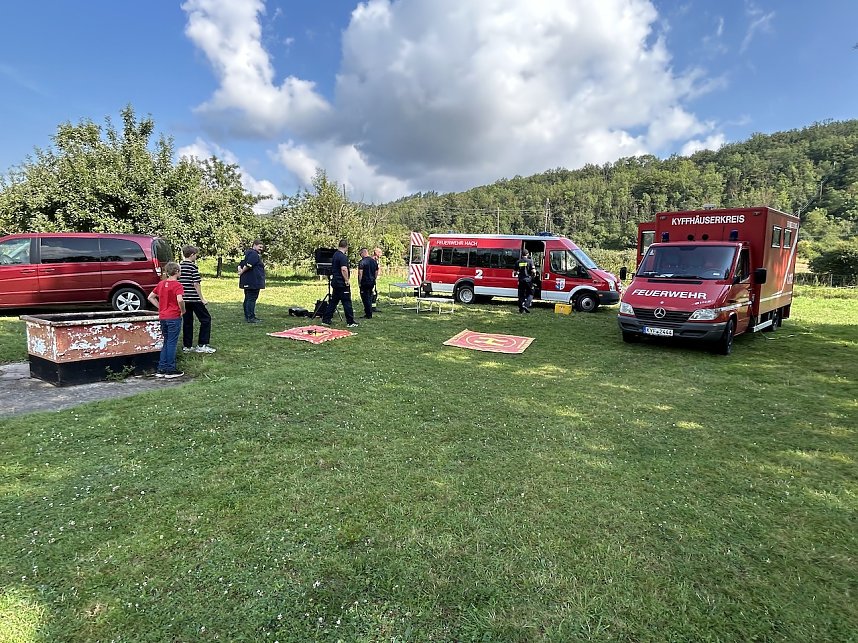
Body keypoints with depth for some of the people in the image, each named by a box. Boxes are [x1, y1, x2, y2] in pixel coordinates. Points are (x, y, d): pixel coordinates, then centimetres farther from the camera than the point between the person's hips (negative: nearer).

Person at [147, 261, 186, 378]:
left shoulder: (161, 284, 10)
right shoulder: (177, 285, -12)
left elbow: (150, 297, 15)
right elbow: (180, 300, -26)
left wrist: (160, 307, 13)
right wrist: (183, 311, -11)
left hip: (163, 317, 7)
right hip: (174, 317, -7)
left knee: (166, 342, 16)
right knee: (172, 343, 0)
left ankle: (161, 369, 18)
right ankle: (170, 370, 5)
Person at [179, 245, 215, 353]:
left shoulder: (180, 266, 10)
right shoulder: (193, 266, -11)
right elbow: (196, 284, -15)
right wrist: (202, 299, -11)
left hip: (183, 299, 8)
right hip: (194, 298, -7)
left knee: (187, 322, 12)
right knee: (206, 319, 2)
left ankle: (187, 346, 15)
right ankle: (202, 345, -1)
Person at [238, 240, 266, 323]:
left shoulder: (248, 253, 20)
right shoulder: (254, 254, -14)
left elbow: (241, 264, 20)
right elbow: (248, 265, -25)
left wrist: (240, 270, 2)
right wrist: (242, 272, -11)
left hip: (247, 282, 11)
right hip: (253, 281, -11)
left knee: (248, 298, 14)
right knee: (252, 298, -8)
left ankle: (247, 316, 22)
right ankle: (250, 317, -7)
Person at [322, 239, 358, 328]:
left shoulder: (335, 255, 14)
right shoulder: (343, 257, -15)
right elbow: (344, 269, -25)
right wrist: (347, 281, -17)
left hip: (335, 282, 9)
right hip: (342, 284, -9)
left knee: (333, 301, 13)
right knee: (347, 302, -3)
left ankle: (326, 320, 14)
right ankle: (350, 322, 1)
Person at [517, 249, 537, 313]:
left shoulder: (519, 262, 3)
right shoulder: (530, 261, -6)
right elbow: (533, 271, -14)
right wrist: (534, 274, 7)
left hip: (521, 280, 3)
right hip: (528, 279, -3)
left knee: (521, 294, 11)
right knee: (530, 293, 9)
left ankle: (521, 308, 12)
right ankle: (526, 305, -9)